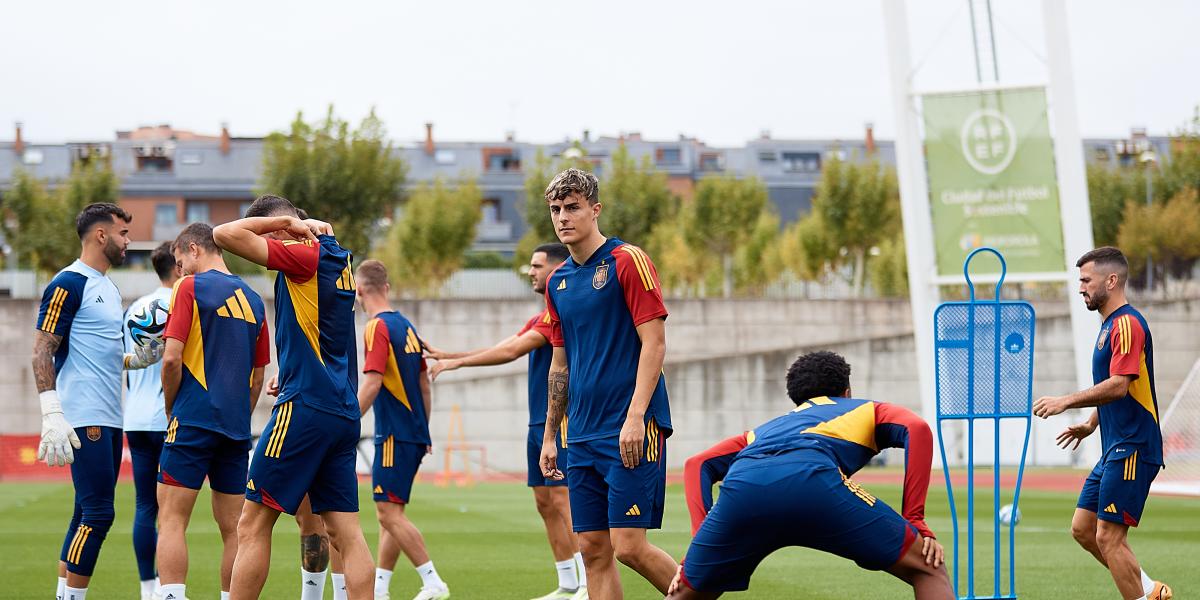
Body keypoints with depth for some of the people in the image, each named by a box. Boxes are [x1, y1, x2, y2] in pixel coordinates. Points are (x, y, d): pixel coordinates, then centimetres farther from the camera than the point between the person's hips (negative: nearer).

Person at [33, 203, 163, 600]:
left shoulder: (109, 289, 19)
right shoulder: (70, 284, -9)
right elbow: (43, 351, -14)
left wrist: (138, 359, 9)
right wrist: (52, 415, -21)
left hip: (108, 418, 10)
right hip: (84, 418, -10)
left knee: (88, 515, 10)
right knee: (97, 513, -13)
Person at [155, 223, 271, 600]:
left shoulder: (190, 288, -4)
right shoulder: (252, 300, 15)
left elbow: (172, 359, -10)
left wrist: (171, 410, 4)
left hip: (194, 420, -6)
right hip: (237, 428, 6)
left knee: (172, 519, -8)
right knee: (232, 528, 8)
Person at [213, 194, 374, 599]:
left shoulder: (304, 255, -9)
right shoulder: (337, 259, 16)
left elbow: (225, 234, -14)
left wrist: (284, 221, -2)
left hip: (306, 407, -9)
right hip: (344, 412, 9)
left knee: (253, 525, -3)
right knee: (345, 532, 3)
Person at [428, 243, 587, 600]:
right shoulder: (544, 316, 19)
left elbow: (512, 350, -18)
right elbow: (505, 347, 19)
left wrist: (456, 362, -14)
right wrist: (450, 356, 14)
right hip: (540, 423, 10)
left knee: (562, 500, -13)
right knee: (545, 504, 8)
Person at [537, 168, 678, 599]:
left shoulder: (627, 261, -6)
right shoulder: (558, 282, 15)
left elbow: (654, 343, -11)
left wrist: (635, 417, -19)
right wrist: (549, 437, 19)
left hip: (632, 431, -7)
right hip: (582, 436, 7)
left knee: (629, 545, -13)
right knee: (593, 551, 3)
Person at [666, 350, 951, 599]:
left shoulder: (762, 430, 45)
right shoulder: (869, 410, 37)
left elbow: (698, 463, 32)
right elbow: (917, 428, 15)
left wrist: (699, 541, 23)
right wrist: (915, 521, 12)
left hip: (741, 484, 4)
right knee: (927, 568, 9)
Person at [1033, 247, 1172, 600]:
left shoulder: (1127, 323, -14)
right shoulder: (1110, 325, 18)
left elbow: (1118, 386, -25)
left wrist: (1066, 402, -23)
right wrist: (1091, 424, 24)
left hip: (1131, 450, -10)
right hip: (1114, 451, 10)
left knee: (1109, 536, -10)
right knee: (1083, 528, 10)